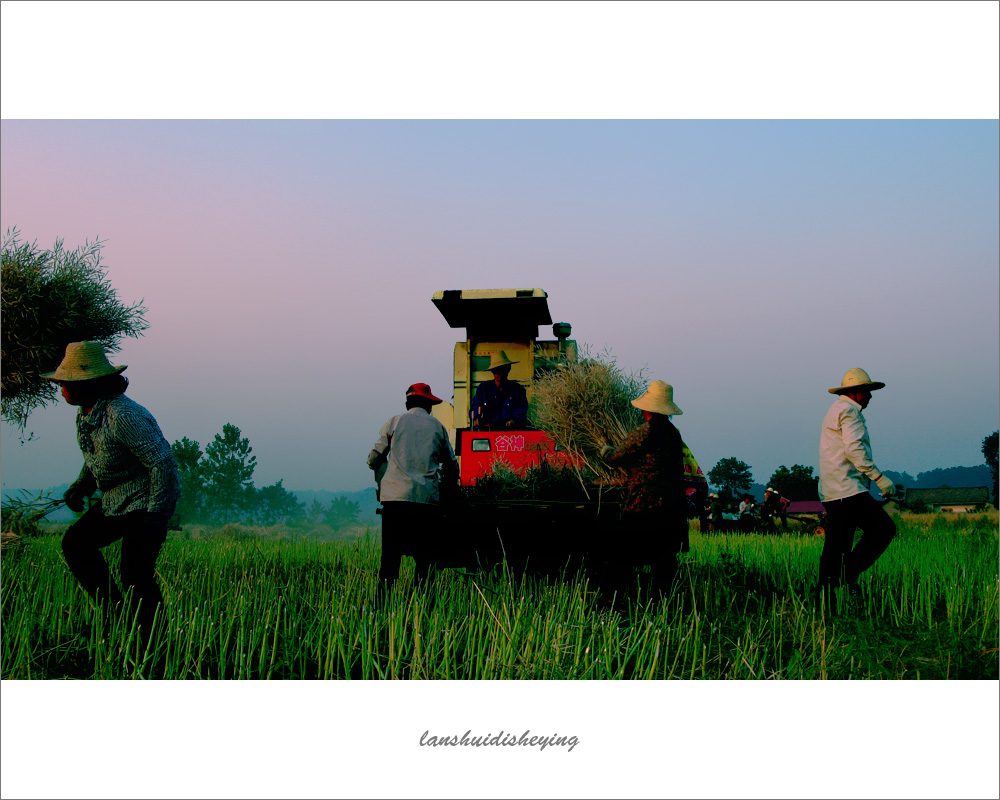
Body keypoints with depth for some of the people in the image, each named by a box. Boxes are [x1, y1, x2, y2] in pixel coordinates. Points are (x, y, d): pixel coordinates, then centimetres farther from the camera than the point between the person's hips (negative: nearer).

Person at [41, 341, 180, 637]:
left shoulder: (123, 416, -27)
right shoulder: (85, 413, 4)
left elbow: (163, 463, -27)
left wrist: (156, 516, -26)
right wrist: (80, 486, 8)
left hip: (146, 501, -10)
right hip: (115, 501, 10)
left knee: (136, 574, -10)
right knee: (75, 542, 7)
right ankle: (112, 611, 17)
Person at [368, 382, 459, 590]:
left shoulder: (394, 422, 10)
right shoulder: (437, 427, 13)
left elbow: (374, 458, 9)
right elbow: (451, 465, 16)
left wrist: (383, 483, 24)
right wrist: (445, 491, 29)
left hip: (395, 495, 0)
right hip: (427, 497, 1)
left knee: (391, 551, 1)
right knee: (423, 552, 7)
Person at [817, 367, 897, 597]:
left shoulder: (836, 410, 26)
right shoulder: (849, 410, -6)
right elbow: (854, 449, -19)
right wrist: (879, 477, -20)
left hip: (832, 492, 11)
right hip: (848, 489, -11)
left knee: (837, 545, 8)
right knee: (884, 528, -10)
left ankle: (825, 588, 7)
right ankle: (848, 573, -11)